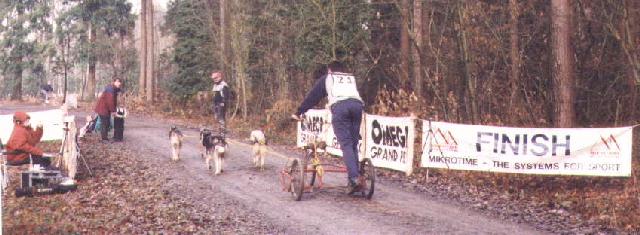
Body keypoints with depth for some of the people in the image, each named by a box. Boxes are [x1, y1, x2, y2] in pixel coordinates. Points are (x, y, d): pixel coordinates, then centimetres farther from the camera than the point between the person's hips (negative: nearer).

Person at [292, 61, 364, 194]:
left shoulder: (326, 78, 29)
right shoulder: (351, 78, 37)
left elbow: (312, 96, 29)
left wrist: (299, 112, 37)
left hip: (339, 106, -3)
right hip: (357, 104, 3)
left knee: (346, 144, -9)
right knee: (353, 144, 9)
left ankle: (354, 178, -23)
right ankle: (354, 177, 3)